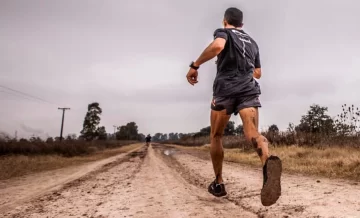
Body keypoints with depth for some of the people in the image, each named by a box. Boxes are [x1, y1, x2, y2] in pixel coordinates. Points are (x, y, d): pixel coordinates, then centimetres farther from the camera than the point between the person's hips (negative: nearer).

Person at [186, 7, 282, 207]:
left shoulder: (223, 32, 11)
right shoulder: (252, 42, 29)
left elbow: (217, 46, -16)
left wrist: (194, 66, -10)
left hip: (225, 88, -3)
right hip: (249, 89, 4)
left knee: (216, 136, 13)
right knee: (253, 133, -15)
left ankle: (218, 183, 19)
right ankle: (268, 161, -50)